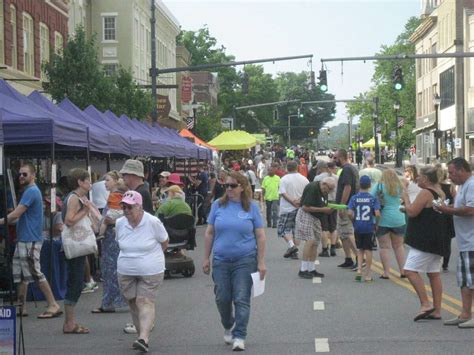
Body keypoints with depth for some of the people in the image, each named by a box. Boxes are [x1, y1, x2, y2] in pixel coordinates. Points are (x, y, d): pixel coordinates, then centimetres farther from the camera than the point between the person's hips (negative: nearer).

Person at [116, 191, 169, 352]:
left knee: (145, 302, -11)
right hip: (126, 272, 5)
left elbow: (164, 242, 0)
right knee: (133, 302, 9)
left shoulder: (152, 222, -15)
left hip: (150, 272, -5)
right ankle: (141, 332, 21)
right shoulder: (120, 223, -2)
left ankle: (144, 338, -19)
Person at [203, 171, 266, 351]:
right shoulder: (218, 205, 2)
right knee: (222, 299, 9)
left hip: (245, 261, -2)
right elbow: (209, 233, 8)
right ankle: (228, 327, 35)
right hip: (221, 260, 2)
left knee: (241, 300, -2)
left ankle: (239, 337, 6)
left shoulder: (251, 207, -2)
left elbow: (260, 236, 0)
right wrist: (206, 258, 6)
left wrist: (261, 262, -3)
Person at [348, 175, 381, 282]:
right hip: (369, 228, -1)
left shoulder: (354, 198, -2)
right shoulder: (373, 198, -6)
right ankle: (367, 275, 10)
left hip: (358, 228, 2)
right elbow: (377, 214, -14)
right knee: (368, 250, 6)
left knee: (360, 249, 16)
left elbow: (350, 213, -9)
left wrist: (354, 222, 7)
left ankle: (359, 270, 2)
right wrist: (376, 224, 1)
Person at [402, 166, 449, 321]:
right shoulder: (440, 193, 15)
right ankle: (436, 310, 10)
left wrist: (406, 198, -1)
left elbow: (412, 212, -17)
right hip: (438, 240, 10)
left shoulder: (425, 193, -14)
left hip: (425, 240, -10)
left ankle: (425, 304, -15)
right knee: (434, 273, 9)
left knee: (411, 270, -10)